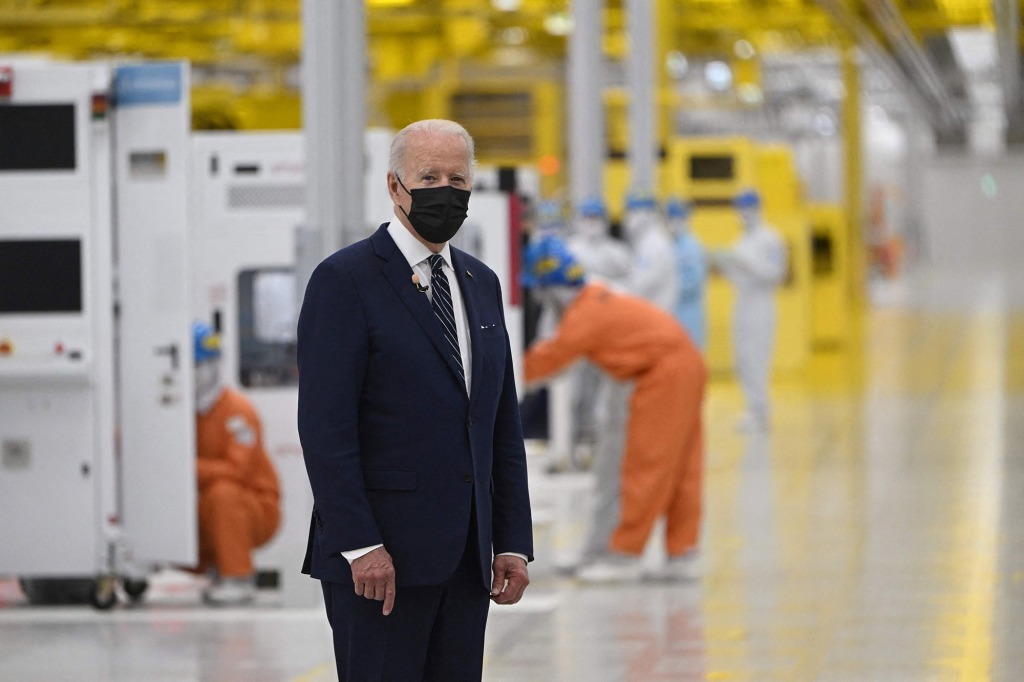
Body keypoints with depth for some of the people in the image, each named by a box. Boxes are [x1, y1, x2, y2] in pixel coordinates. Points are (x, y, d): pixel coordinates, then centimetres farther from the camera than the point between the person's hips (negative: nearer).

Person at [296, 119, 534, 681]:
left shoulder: (481, 284, 16)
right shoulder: (344, 280, -6)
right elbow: (325, 428, -12)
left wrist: (513, 543, 10)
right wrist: (359, 545, -18)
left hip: (467, 554, 6)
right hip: (378, 556, -6)